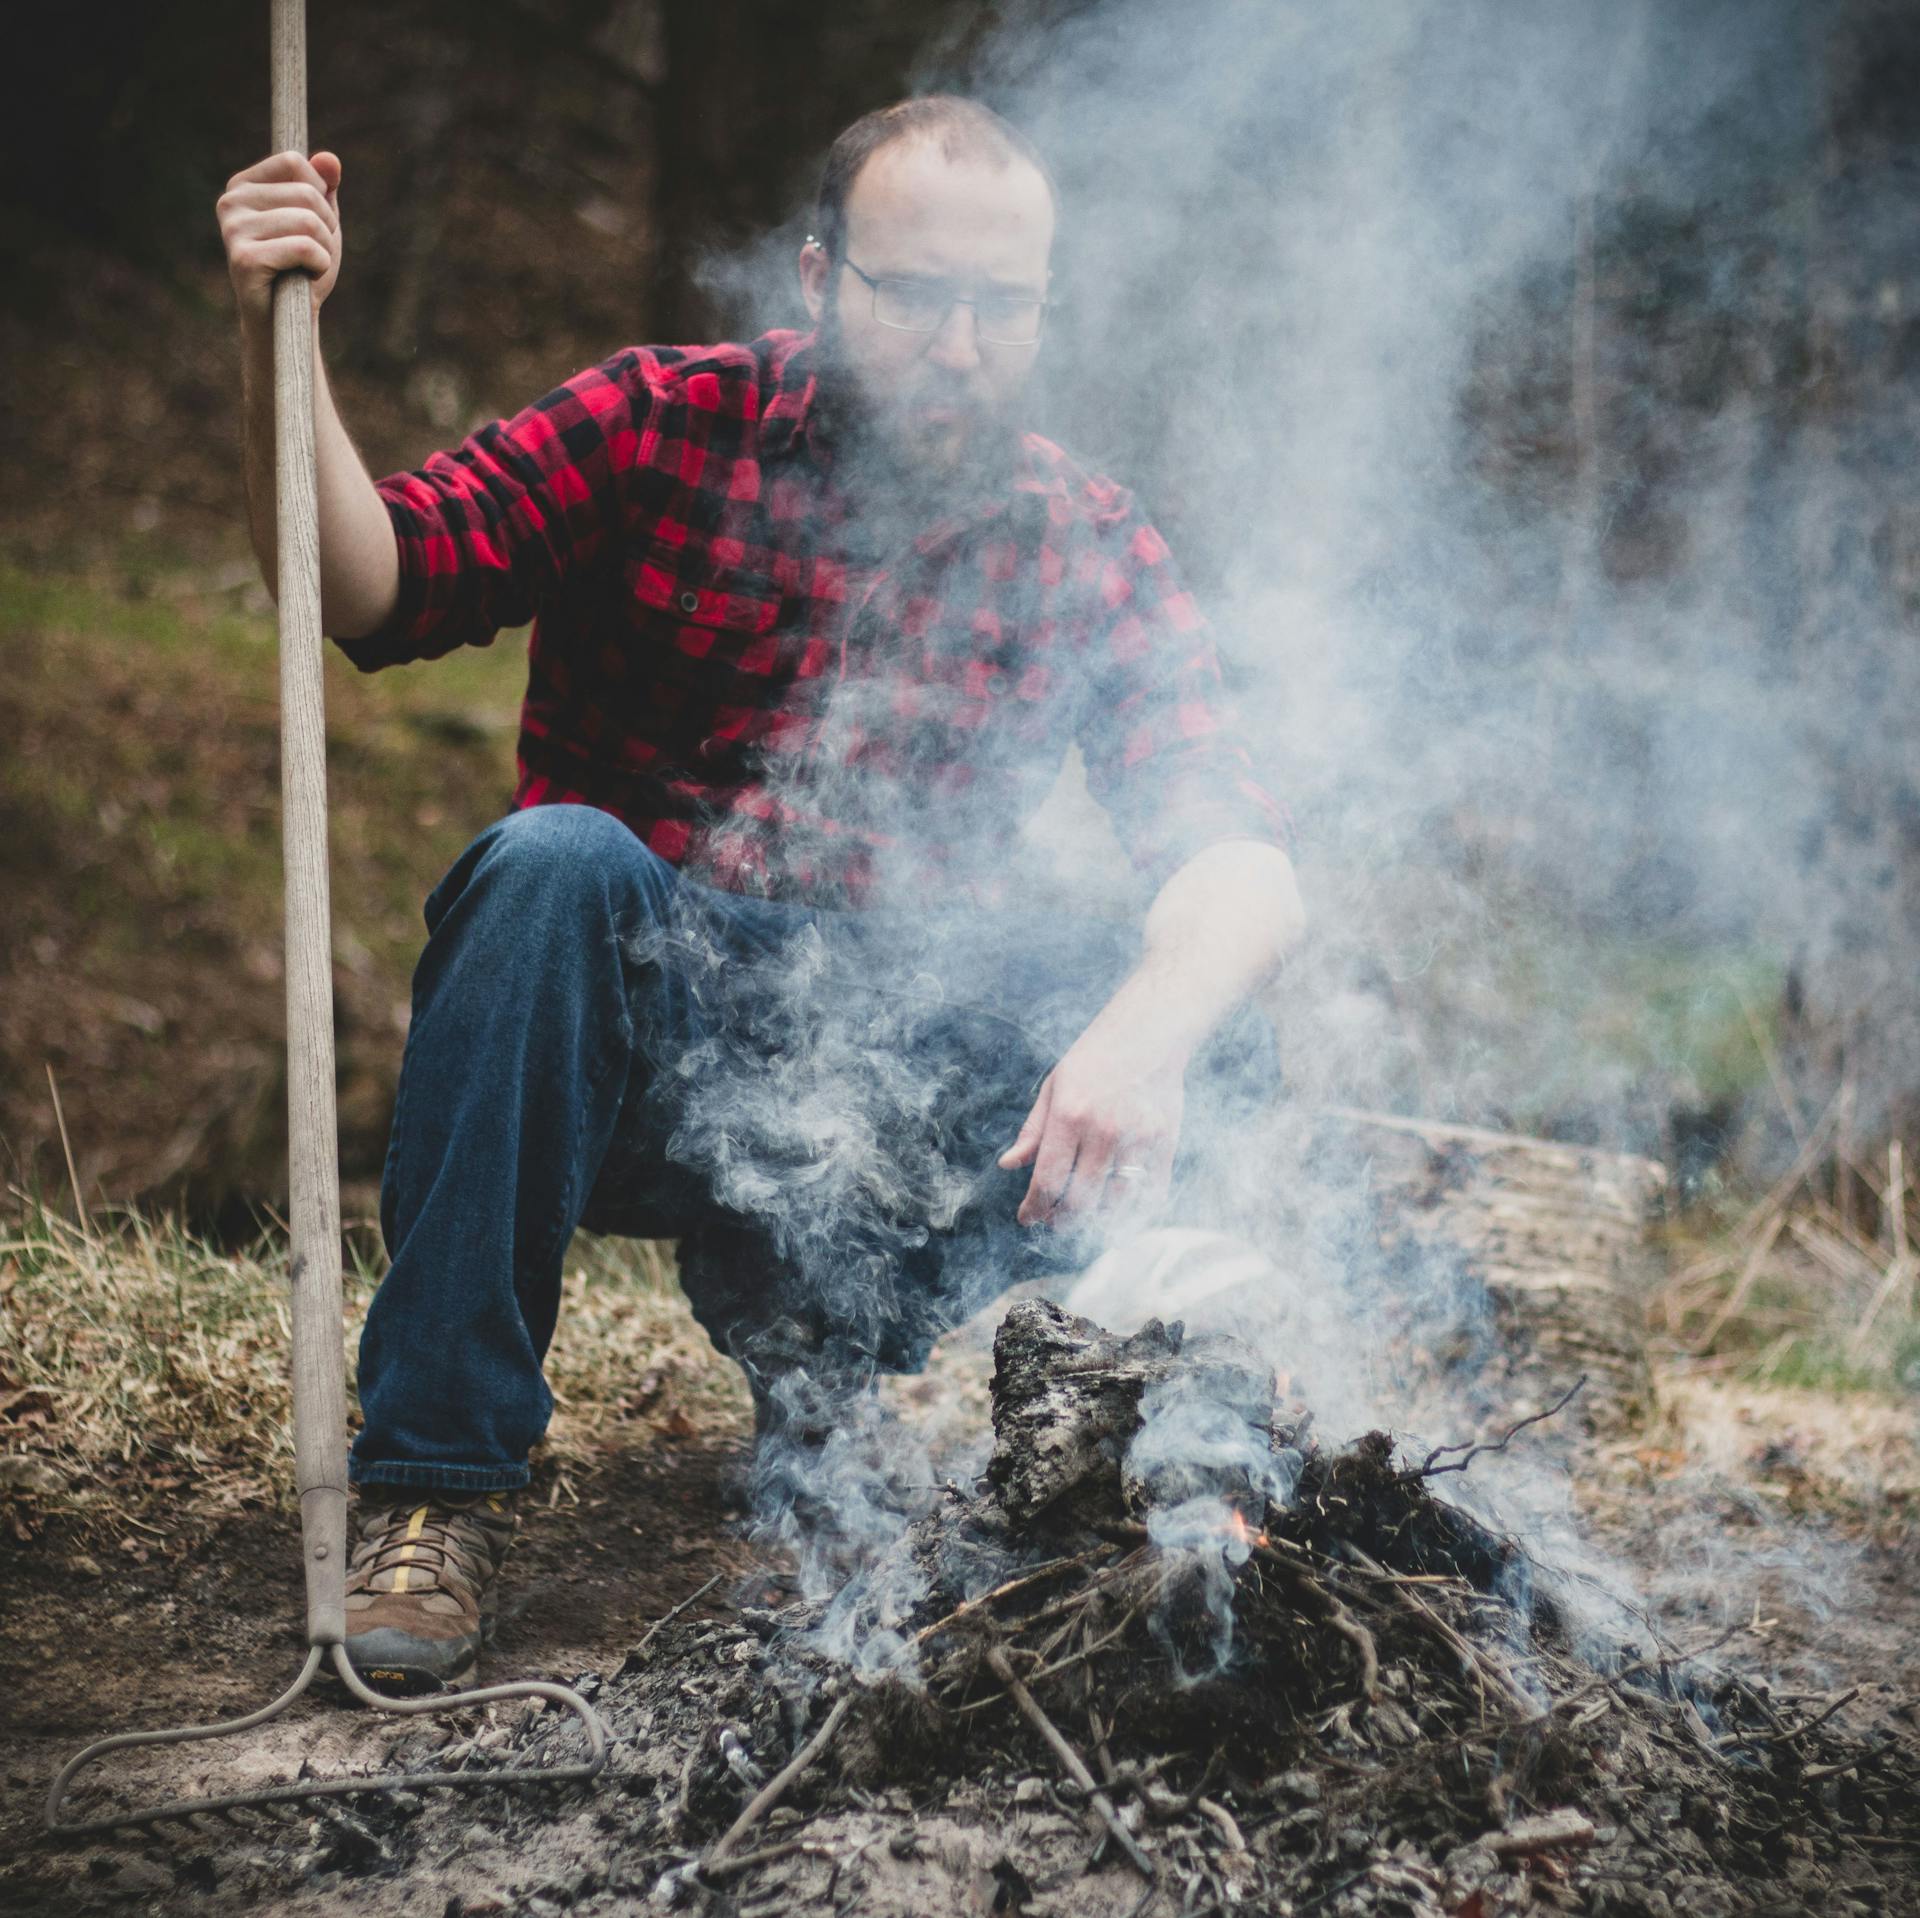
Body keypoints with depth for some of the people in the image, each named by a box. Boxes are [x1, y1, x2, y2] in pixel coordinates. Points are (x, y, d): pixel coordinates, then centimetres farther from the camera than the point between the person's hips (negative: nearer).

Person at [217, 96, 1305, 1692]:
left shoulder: (1087, 549, 1)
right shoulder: (659, 427, -2)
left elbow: (1242, 864, -11)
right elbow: (366, 585, -13)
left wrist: (1142, 1033, -33)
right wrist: (280, 344, -30)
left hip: (886, 1079, 2)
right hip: (621, 1047, -1)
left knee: (1207, 1059, -21)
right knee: (559, 860, -33)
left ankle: (816, 1330, -4)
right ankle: (439, 1482, -26)